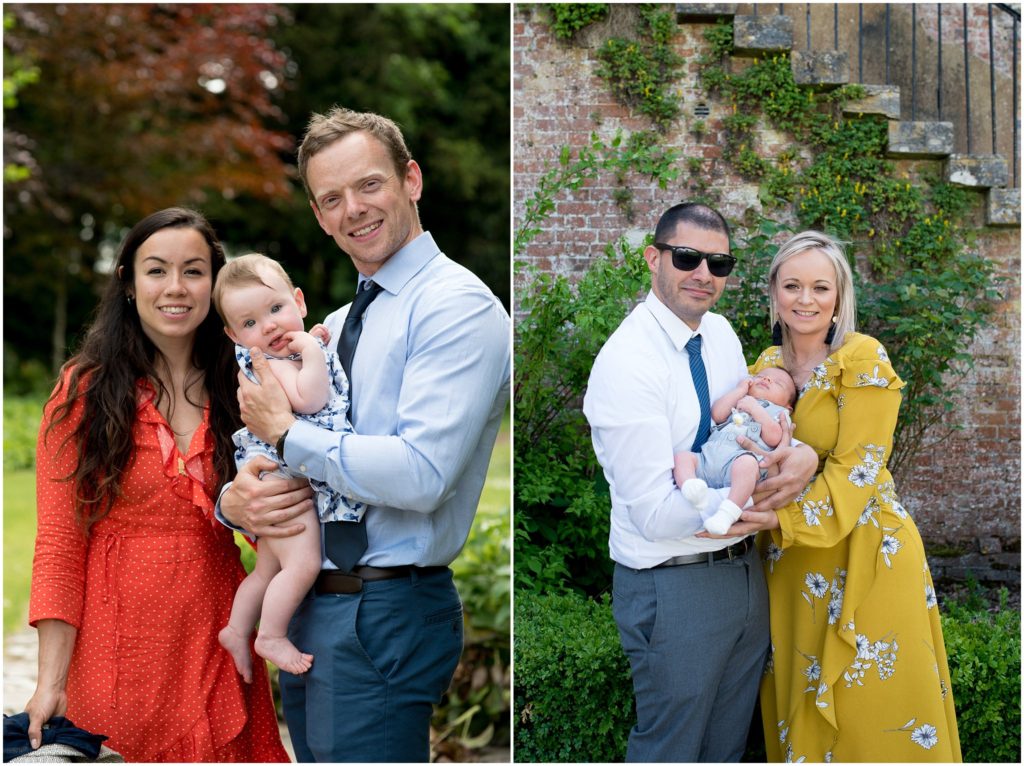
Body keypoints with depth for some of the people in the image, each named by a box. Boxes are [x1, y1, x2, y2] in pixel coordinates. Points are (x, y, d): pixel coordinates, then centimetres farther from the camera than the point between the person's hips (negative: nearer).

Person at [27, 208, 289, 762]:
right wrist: (51, 681, -12)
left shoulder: (236, 393, 7)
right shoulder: (85, 390, -3)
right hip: (120, 646, -3)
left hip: (217, 642, 3)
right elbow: (59, 542, -6)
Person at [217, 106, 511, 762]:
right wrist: (235, 500, -7)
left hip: (387, 618, -8)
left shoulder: (459, 306, -11)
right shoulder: (333, 326, 16)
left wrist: (286, 432, -12)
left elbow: (421, 475, -24)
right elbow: (256, 452, 17)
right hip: (306, 610, 8)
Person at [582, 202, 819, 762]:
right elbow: (655, 514, -24)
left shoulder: (721, 333, 2)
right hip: (673, 585, -7)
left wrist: (800, 454, -16)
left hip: (744, 565, 8)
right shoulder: (626, 361, -22)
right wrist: (758, 495, -27)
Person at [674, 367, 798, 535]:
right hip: (708, 456, 5)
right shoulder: (737, 401, 40)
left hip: (738, 459, -5)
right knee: (682, 456, -20)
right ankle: (691, 487, -48)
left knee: (746, 463, -39)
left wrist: (755, 409, 5)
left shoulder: (778, 412, 28)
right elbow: (717, 415, 17)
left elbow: (774, 438, 5)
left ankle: (727, 514, -51)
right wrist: (739, 390, 22)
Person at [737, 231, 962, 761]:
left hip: (863, 554, -5)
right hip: (791, 561, 6)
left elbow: (856, 469, -16)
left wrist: (787, 518, -27)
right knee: (800, 705, 14)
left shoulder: (863, 360, -11)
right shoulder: (768, 365, 7)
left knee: (868, 705, 2)